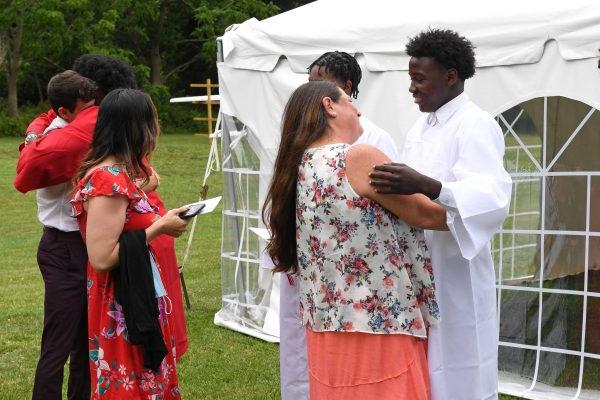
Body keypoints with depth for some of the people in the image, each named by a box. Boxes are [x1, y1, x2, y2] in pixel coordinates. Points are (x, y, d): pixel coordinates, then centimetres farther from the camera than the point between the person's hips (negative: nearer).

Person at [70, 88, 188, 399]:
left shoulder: (116, 173, 8)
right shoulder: (109, 180, -21)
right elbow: (102, 258, -24)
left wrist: (159, 222, 5)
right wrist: (159, 228, -16)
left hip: (136, 299, 10)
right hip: (122, 306, -10)